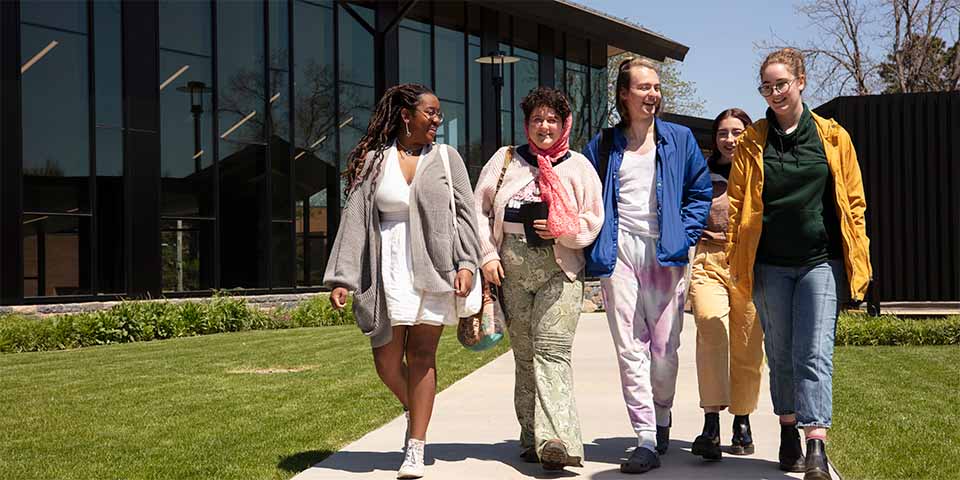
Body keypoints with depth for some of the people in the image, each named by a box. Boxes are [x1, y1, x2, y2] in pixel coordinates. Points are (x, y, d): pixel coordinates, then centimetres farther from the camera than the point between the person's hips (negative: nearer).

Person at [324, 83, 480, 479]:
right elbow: (354, 220, 3)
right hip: (389, 271, 1)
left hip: (434, 267, -1)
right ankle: (412, 409, 33)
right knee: (387, 361, 2)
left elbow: (465, 212, 4)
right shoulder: (374, 160, 6)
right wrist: (341, 277, -3)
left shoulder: (446, 157, 8)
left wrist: (466, 263, -8)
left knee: (422, 354, -4)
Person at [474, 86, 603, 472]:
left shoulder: (578, 166, 10)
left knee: (552, 349, -14)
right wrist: (487, 254, 1)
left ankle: (556, 440, -23)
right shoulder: (505, 160, 13)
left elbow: (593, 220, 9)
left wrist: (563, 230, -9)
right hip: (511, 270, 2)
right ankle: (532, 438, 13)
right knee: (524, 354, 5)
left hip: (559, 270, -2)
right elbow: (479, 209, 11)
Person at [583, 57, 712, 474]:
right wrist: (596, 249, 4)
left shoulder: (680, 139, 9)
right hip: (619, 256, 0)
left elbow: (700, 192, 10)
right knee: (630, 348, -5)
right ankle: (645, 439, -3)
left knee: (664, 347, 2)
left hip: (665, 254, 0)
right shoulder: (603, 145, 10)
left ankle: (662, 419, 26)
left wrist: (684, 237, -1)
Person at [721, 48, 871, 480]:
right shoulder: (751, 141, 6)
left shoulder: (833, 137, 5)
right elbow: (737, 203, 6)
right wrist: (735, 263, 1)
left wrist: (858, 261, 2)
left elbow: (853, 201, 7)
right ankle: (789, 433, 26)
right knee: (780, 354, 10)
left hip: (821, 262, -1)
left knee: (814, 354, -10)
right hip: (769, 265, 2)